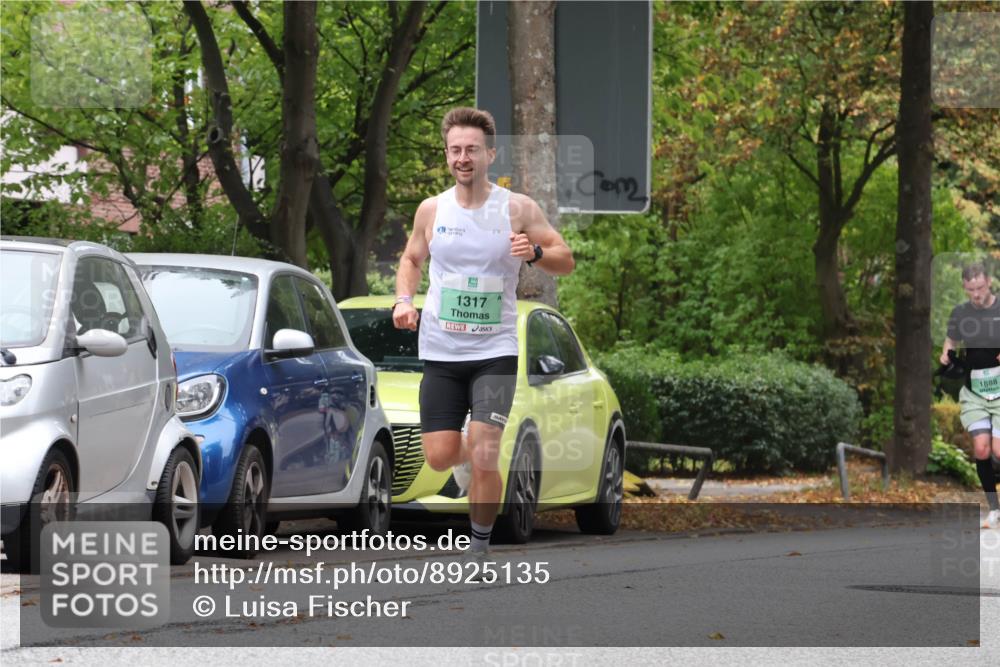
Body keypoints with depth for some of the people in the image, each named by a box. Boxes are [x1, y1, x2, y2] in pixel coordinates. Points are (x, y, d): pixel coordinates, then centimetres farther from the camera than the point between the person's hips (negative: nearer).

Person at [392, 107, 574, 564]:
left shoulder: (518, 209, -4)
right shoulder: (432, 210, 3)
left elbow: (566, 261, 2)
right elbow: (411, 259, 20)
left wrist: (535, 253, -20)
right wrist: (403, 301, 1)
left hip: (495, 351, -3)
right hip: (440, 352, 3)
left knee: (483, 457, -14)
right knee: (440, 457, -1)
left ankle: (480, 545, 6)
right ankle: (467, 458, 37)